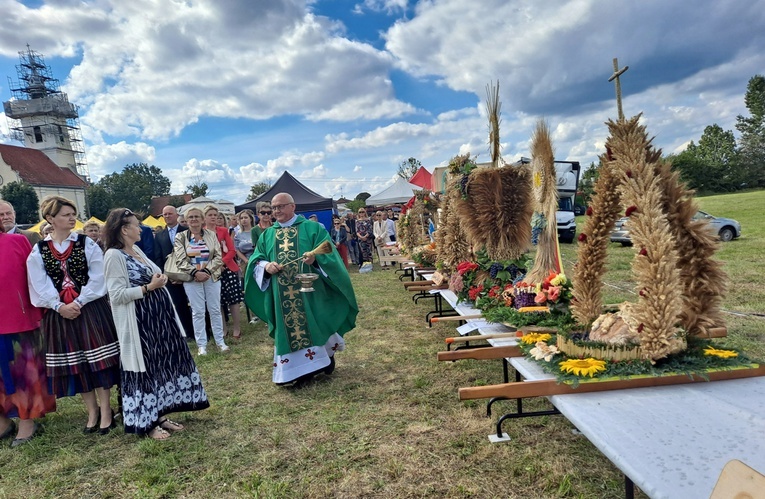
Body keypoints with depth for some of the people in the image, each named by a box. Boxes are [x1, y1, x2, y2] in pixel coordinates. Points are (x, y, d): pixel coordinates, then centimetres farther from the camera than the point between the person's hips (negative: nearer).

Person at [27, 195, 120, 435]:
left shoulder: (87, 244, -1)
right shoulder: (39, 250, 4)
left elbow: (97, 278, -7)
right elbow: (40, 285, -1)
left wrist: (78, 303, -14)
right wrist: (59, 306, -12)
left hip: (91, 309, -2)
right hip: (59, 313, 2)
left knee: (97, 361, -1)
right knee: (75, 364, 8)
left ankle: (106, 411, 12)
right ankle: (92, 411, 23)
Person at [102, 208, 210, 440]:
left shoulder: (137, 250, 10)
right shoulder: (114, 255, -15)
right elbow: (117, 295, -20)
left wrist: (159, 280, 1)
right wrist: (149, 287, -20)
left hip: (158, 317, 9)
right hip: (139, 323, -9)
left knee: (163, 365, 13)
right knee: (145, 369, 3)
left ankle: (159, 415, 26)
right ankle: (147, 423, 19)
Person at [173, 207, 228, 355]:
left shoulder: (211, 234, 2)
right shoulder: (180, 237, 0)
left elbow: (218, 257, -2)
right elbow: (181, 260, -6)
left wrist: (207, 271, -15)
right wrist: (195, 272, -18)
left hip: (212, 277, 1)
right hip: (192, 279, -1)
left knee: (215, 310, 7)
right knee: (197, 312, 3)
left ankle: (220, 340, 17)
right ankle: (201, 344, 12)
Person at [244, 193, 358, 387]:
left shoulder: (312, 228, 1)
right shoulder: (267, 236, 13)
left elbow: (328, 254, -7)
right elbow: (255, 262, 10)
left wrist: (315, 259, -28)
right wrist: (266, 267, -12)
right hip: (281, 296, 3)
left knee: (314, 326, 4)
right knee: (289, 329, 6)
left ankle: (326, 356, 28)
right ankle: (300, 371, 18)